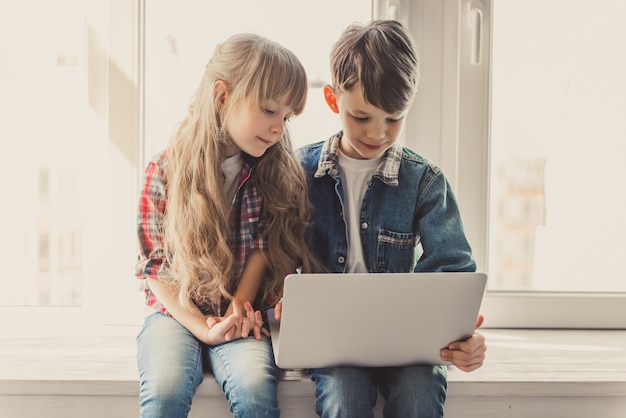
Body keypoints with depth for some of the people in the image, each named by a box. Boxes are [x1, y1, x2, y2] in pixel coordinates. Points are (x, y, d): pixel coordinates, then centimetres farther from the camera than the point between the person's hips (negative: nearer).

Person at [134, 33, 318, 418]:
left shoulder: (278, 174, 1)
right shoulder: (165, 171, -6)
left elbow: (262, 249, 1)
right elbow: (155, 263, -4)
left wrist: (238, 308, -14)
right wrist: (203, 328, -13)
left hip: (243, 314, 1)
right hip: (178, 313, -1)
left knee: (255, 386, -29)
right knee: (165, 386, -31)